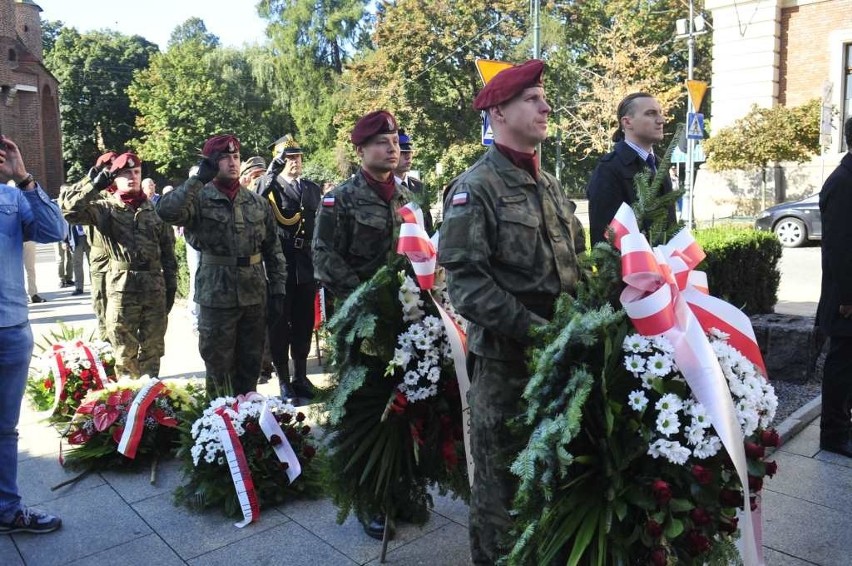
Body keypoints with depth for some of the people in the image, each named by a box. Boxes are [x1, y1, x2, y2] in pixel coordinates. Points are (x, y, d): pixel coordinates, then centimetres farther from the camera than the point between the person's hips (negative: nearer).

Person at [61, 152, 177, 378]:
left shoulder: (154, 209, 9)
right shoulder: (104, 208, 1)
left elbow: (168, 250, 10)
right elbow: (67, 208, -15)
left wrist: (171, 285, 7)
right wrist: (94, 183, -15)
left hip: (155, 289, 3)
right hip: (122, 289, -2)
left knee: (152, 350, 12)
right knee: (125, 353, 7)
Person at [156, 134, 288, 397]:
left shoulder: (257, 203, 7)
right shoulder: (200, 199, -5)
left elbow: (273, 250, 10)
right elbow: (167, 210, -26)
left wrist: (278, 288, 5)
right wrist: (199, 178, -21)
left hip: (255, 296, 4)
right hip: (217, 297, -4)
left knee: (251, 365, 16)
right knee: (219, 366, 7)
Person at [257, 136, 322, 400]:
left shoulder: (313, 188, 12)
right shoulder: (270, 187, -3)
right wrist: (272, 171, -30)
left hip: (306, 265, 4)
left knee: (303, 324, 12)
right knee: (279, 325, 6)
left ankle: (301, 376, 25)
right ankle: (284, 381, 16)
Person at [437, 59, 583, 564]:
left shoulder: (550, 185, 14)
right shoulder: (476, 188, -11)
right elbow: (465, 280, -19)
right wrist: (532, 329, -22)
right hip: (504, 357, -7)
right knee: (502, 474, 7)